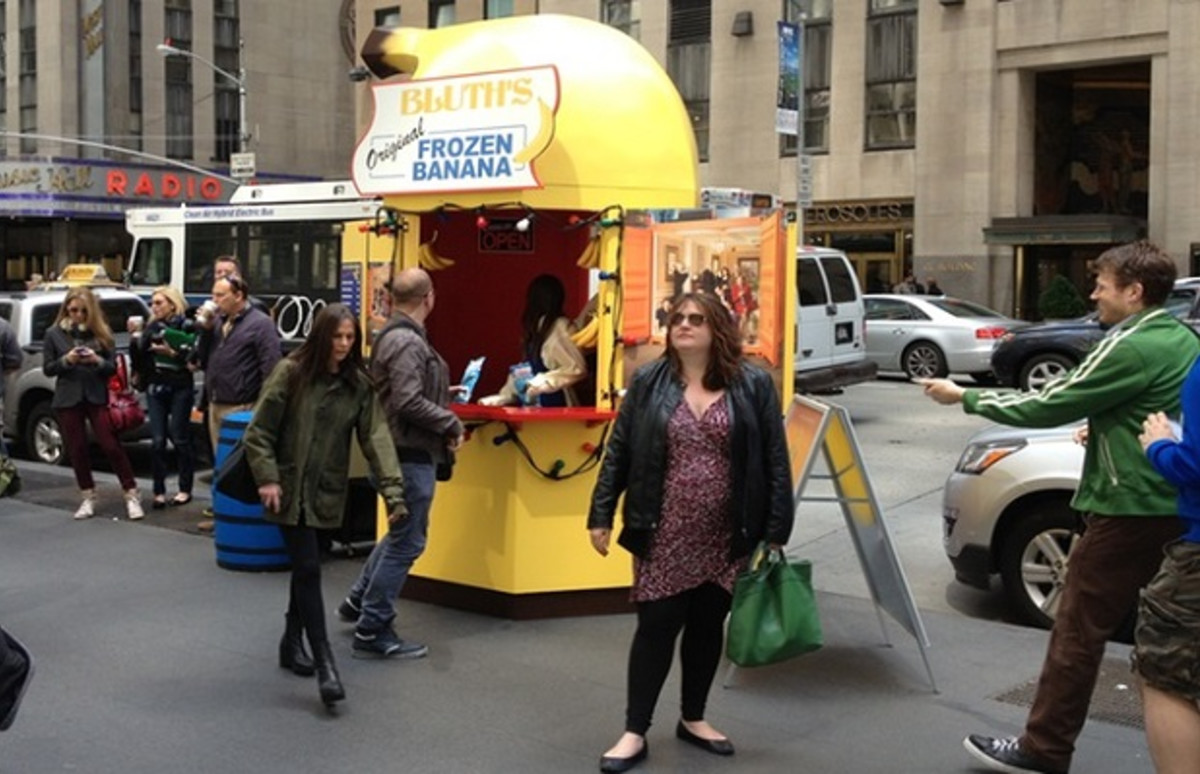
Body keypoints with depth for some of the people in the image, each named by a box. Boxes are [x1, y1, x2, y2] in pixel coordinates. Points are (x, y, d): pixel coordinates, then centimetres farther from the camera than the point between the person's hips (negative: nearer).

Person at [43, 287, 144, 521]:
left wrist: (97, 361, -19)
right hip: (68, 399, 1)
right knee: (77, 449, 7)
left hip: (97, 396, -1)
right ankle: (87, 498, 19)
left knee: (111, 445, -4)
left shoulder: (101, 332, 1)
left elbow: (113, 366, 1)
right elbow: (47, 368, 3)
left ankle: (132, 495, 2)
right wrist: (66, 360, -15)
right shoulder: (54, 333, 3)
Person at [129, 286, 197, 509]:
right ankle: (159, 492, 4)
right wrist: (135, 336, -6)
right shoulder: (151, 327, 10)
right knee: (157, 441, -1)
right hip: (155, 388, 4)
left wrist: (172, 353, -24)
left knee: (180, 439, 0)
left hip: (180, 388, -4)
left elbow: (192, 358, -10)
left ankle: (185, 489, 12)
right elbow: (138, 358, 6)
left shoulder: (186, 327, -3)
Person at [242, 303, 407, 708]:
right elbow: (259, 431, -5)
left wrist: (392, 490, -17)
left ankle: (292, 642, 33)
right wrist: (267, 478, -13)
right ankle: (324, 660, -8)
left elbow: (376, 438, -8)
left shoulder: (359, 385, 0)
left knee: (304, 565, 15)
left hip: (326, 492, 4)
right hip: (289, 488, -3)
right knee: (308, 568, -8)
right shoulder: (291, 372, -8)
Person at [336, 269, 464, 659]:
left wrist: (443, 394, 20)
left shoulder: (392, 336, 12)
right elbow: (409, 403, -27)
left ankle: (358, 601, 34)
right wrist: (451, 423, -17)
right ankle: (372, 632, 6)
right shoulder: (408, 342, -20)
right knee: (406, 542, -1)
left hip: (404, 451, 10)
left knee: (400, 534, 24)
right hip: (412, 454, -10)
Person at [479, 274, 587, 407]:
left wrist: (543, 381, -16)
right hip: (537, 407, 7)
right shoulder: (538, 329, 14)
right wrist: (502, 397, 15)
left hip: (555, 405, -6)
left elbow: (577, 369, -16)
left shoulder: (560, 327, -9)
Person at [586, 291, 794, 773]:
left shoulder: (753, 385, -1)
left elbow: (775, 462, -2)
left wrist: (776, 531, -6)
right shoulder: (648, 382, 1)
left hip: (725, 537, 1)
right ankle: (635, 732, 12)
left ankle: (693, 719, 31)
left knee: (708, 627, 13)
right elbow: (618, 452, 3)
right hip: (664, 534, -1)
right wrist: (601, 515, -2)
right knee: (656, 628, 2)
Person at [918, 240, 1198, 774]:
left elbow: (1049, 406, -15)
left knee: (1078, 629, -2)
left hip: (1128, 510, -9)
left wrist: (966, 398, -7)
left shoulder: (1131, 348, -17)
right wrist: (1103, 426, 15)